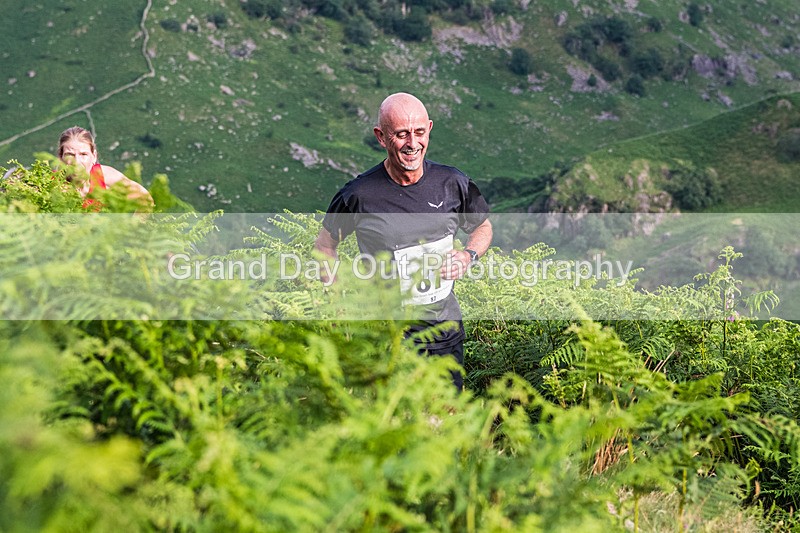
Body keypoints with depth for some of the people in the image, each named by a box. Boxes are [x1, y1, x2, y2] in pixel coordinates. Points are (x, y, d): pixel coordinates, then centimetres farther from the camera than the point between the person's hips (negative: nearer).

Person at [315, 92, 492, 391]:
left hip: (445, 326, 3)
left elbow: (482, 227, 14)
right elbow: (325, 244, 3)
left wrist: (468, 255, -6)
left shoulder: (453, 183, -4)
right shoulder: (359, 195, -13)